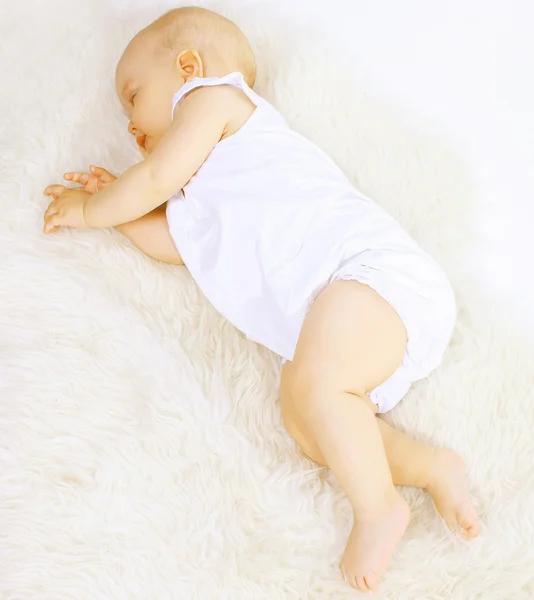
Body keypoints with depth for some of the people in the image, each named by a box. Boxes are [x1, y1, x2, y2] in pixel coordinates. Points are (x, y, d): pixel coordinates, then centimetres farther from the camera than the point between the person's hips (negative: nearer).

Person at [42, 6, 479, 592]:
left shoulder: (213, 95, 10)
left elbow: (155, 180, 2)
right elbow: (174, 243, 27)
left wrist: (85, 208, 17)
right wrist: (112, 202, 28)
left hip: (368, 263, -9)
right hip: (325, 309, 10)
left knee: (313, 381, -31)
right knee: (301, 416, -10)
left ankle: (377, 507, -17)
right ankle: (429, 466, -8)